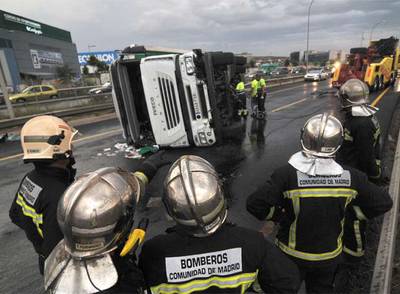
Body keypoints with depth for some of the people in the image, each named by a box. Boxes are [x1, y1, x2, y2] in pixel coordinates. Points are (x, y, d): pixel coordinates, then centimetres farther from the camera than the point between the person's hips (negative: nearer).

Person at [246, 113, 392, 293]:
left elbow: (255, 204, -31)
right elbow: (383, 203, -5)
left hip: (292, 254, -2)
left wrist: (277, 215, -13)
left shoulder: (288, 174, -29)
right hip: (329, 255, 3)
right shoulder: (351, 177, -19)